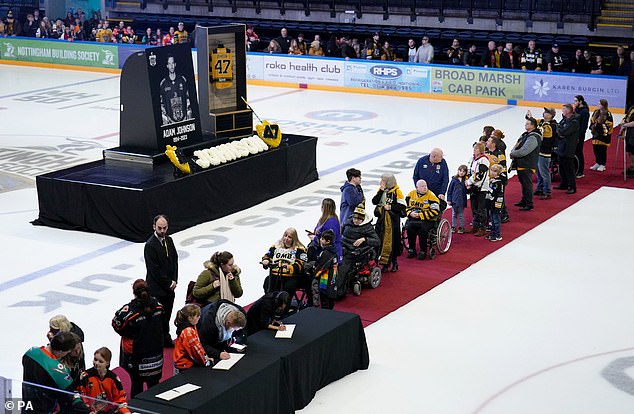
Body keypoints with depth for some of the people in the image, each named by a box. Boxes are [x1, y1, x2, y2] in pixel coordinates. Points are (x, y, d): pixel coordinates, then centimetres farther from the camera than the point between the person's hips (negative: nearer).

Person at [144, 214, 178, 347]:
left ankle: (166, 339, 30)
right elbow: (154, 269, -19)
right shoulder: (150, 245, -19)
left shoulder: (169, 240, 6)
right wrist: (168, 283, -13)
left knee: (167, 314, 17)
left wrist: (174, 280, -1)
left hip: (169, 286, 7)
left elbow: (174, 260, 11)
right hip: (156, 288, -7)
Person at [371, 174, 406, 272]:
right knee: (382, 241, 4)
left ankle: (394, 262, 15)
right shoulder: (381, 190, 9)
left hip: (393, 220, -5)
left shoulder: (397, 192, -7)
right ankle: (385, 263, 13)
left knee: (393, 241, 1)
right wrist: (381, 191, -10)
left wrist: (390, 207, -16)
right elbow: (374, 201, -2)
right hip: (382, 219, 5)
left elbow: (402, 206, -10)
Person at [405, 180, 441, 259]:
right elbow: (405, 206, 14)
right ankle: (411, 250, -12)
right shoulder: (411, 194, 8)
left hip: (427, 220, -3)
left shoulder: (431, 196, -6)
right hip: (413, 218, 3)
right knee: (409, 227, -27)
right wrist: (410, 213, -8)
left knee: (423, 229, -32)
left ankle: (423, 252, -15)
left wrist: (420, 215, -17)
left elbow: (434, 212, -12)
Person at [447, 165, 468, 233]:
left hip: (462, 201, 0)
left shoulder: (465, 181, -2)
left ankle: (461, 228, 19)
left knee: (461, 215, 10)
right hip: (454, 200, 0)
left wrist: (467, 187, -19)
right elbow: (449, 190, 1)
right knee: (454, 215, 11)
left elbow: (467, 192, 1)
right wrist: (449, 200, -2)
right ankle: (453, 227, 21)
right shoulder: (454, 179, -2)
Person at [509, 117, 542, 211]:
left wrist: (513, 153, -12)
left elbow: (524, 151, -25)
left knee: (527, 184, -5)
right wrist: (513, 152, -6)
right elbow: (516, 146, 15)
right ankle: (524, 201, 34)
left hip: (527, 165, -10)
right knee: (523, 183, 20)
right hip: (520, 164, 10)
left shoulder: (533, 137, -18)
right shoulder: (525, 135, 14)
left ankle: (529, 205, 1)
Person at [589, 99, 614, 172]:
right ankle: (598, 163, 25)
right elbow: (592, 121, 18)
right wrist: (592, 127, 3)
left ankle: (602, 165, 8)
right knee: (595, 149, 11)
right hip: (596, 133, 7)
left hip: (603, 134, -7)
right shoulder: (596, 112, 10)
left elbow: (609, 124, -14)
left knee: (602, 149, -1)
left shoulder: (607, 114, -12)